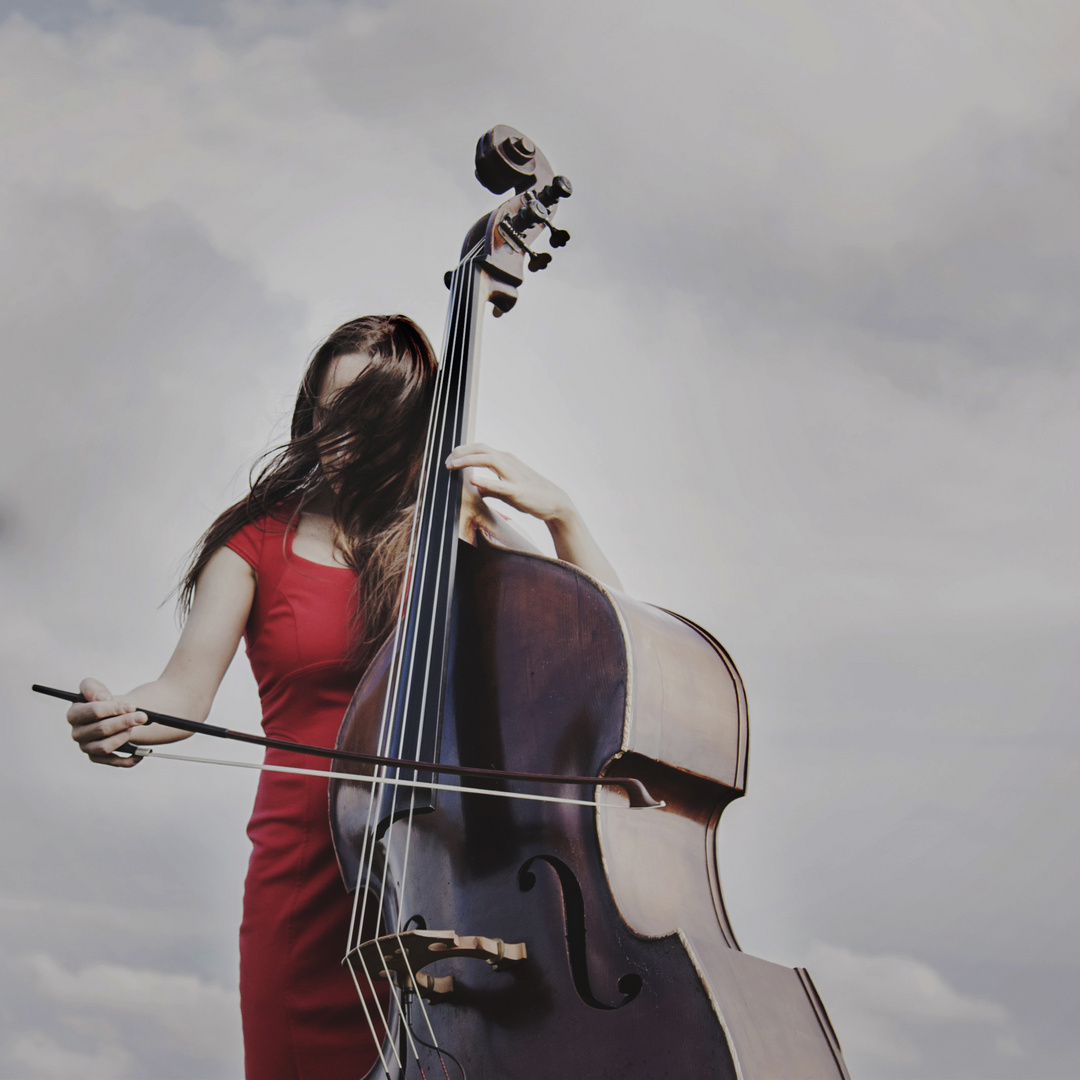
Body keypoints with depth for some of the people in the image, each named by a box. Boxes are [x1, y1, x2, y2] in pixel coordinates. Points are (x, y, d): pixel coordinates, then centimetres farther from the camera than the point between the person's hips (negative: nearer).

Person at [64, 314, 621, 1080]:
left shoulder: (456, 537, 6)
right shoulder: (258, 539, 4)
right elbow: (186, 692, -6)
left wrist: (560, 514, -11)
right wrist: (118, 716, -27)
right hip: (309, 876, 0)